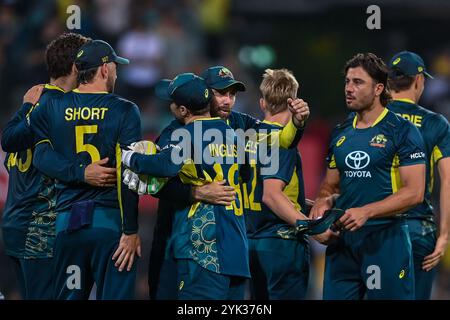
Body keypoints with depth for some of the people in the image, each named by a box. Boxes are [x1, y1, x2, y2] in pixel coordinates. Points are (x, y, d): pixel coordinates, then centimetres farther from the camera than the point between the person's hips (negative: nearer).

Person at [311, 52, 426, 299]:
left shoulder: (402, 131, -5)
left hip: (385, 239, -6)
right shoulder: (341, 133, 14)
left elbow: (414, 193, -12)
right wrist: (323, 203, -2)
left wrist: (366, 212, -21)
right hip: (342, 239, 6)